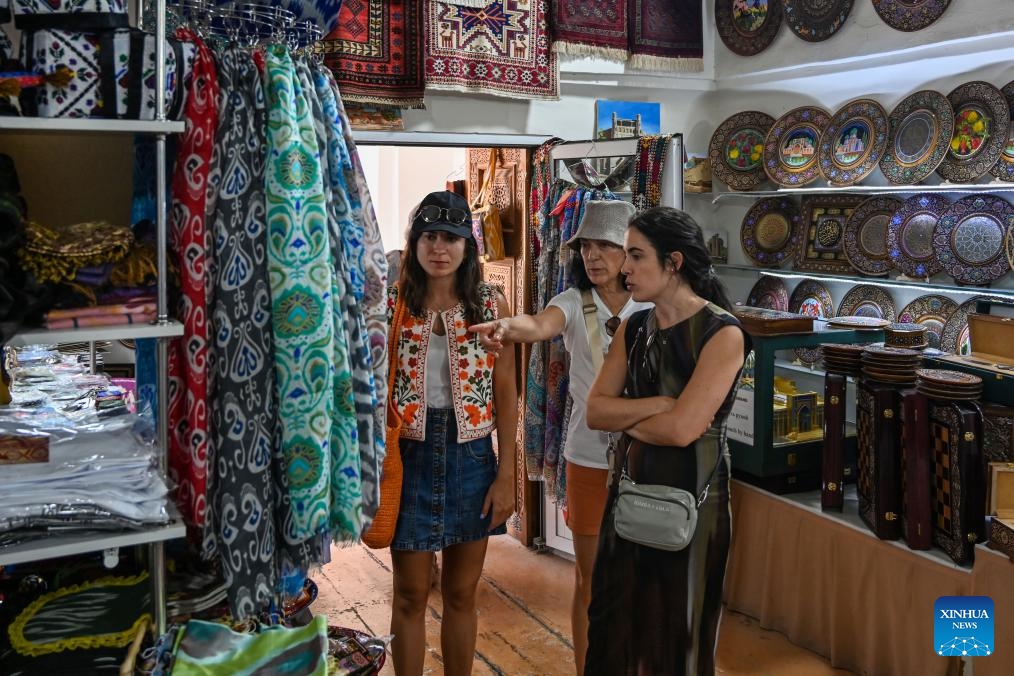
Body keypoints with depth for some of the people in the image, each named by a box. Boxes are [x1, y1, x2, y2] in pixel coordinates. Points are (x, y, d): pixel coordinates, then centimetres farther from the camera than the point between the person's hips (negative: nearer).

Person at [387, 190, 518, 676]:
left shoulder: (491, 305, -1)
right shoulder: (391, 304, -4)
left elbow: (505, 393, 0)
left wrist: (506, 475, -3)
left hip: (471, 458, 1)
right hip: (410, 456, -1)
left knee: (462, 594, 14)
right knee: (410, 595, 10)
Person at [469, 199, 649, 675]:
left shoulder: (653, 307, -2)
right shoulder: (574, 303, -6)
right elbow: (542, 325, -30)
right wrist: (511, 326, -52)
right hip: (589, 460, -1)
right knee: (590, 580, 10)